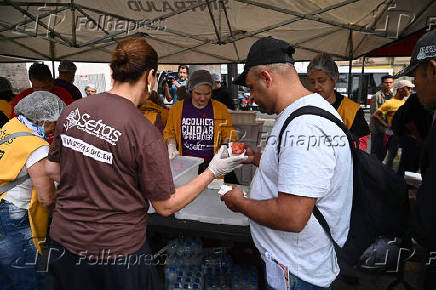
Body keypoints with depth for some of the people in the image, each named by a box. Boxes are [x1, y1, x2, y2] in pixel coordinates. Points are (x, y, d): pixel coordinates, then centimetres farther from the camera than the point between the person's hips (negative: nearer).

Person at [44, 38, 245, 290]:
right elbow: (166, 206, -15)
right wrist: (213, 171, -9)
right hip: (117, 248, -5)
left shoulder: (72, 110, -6)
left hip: (64, 238, 6)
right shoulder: (145, 134, -24)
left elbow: (52, 169, 7)